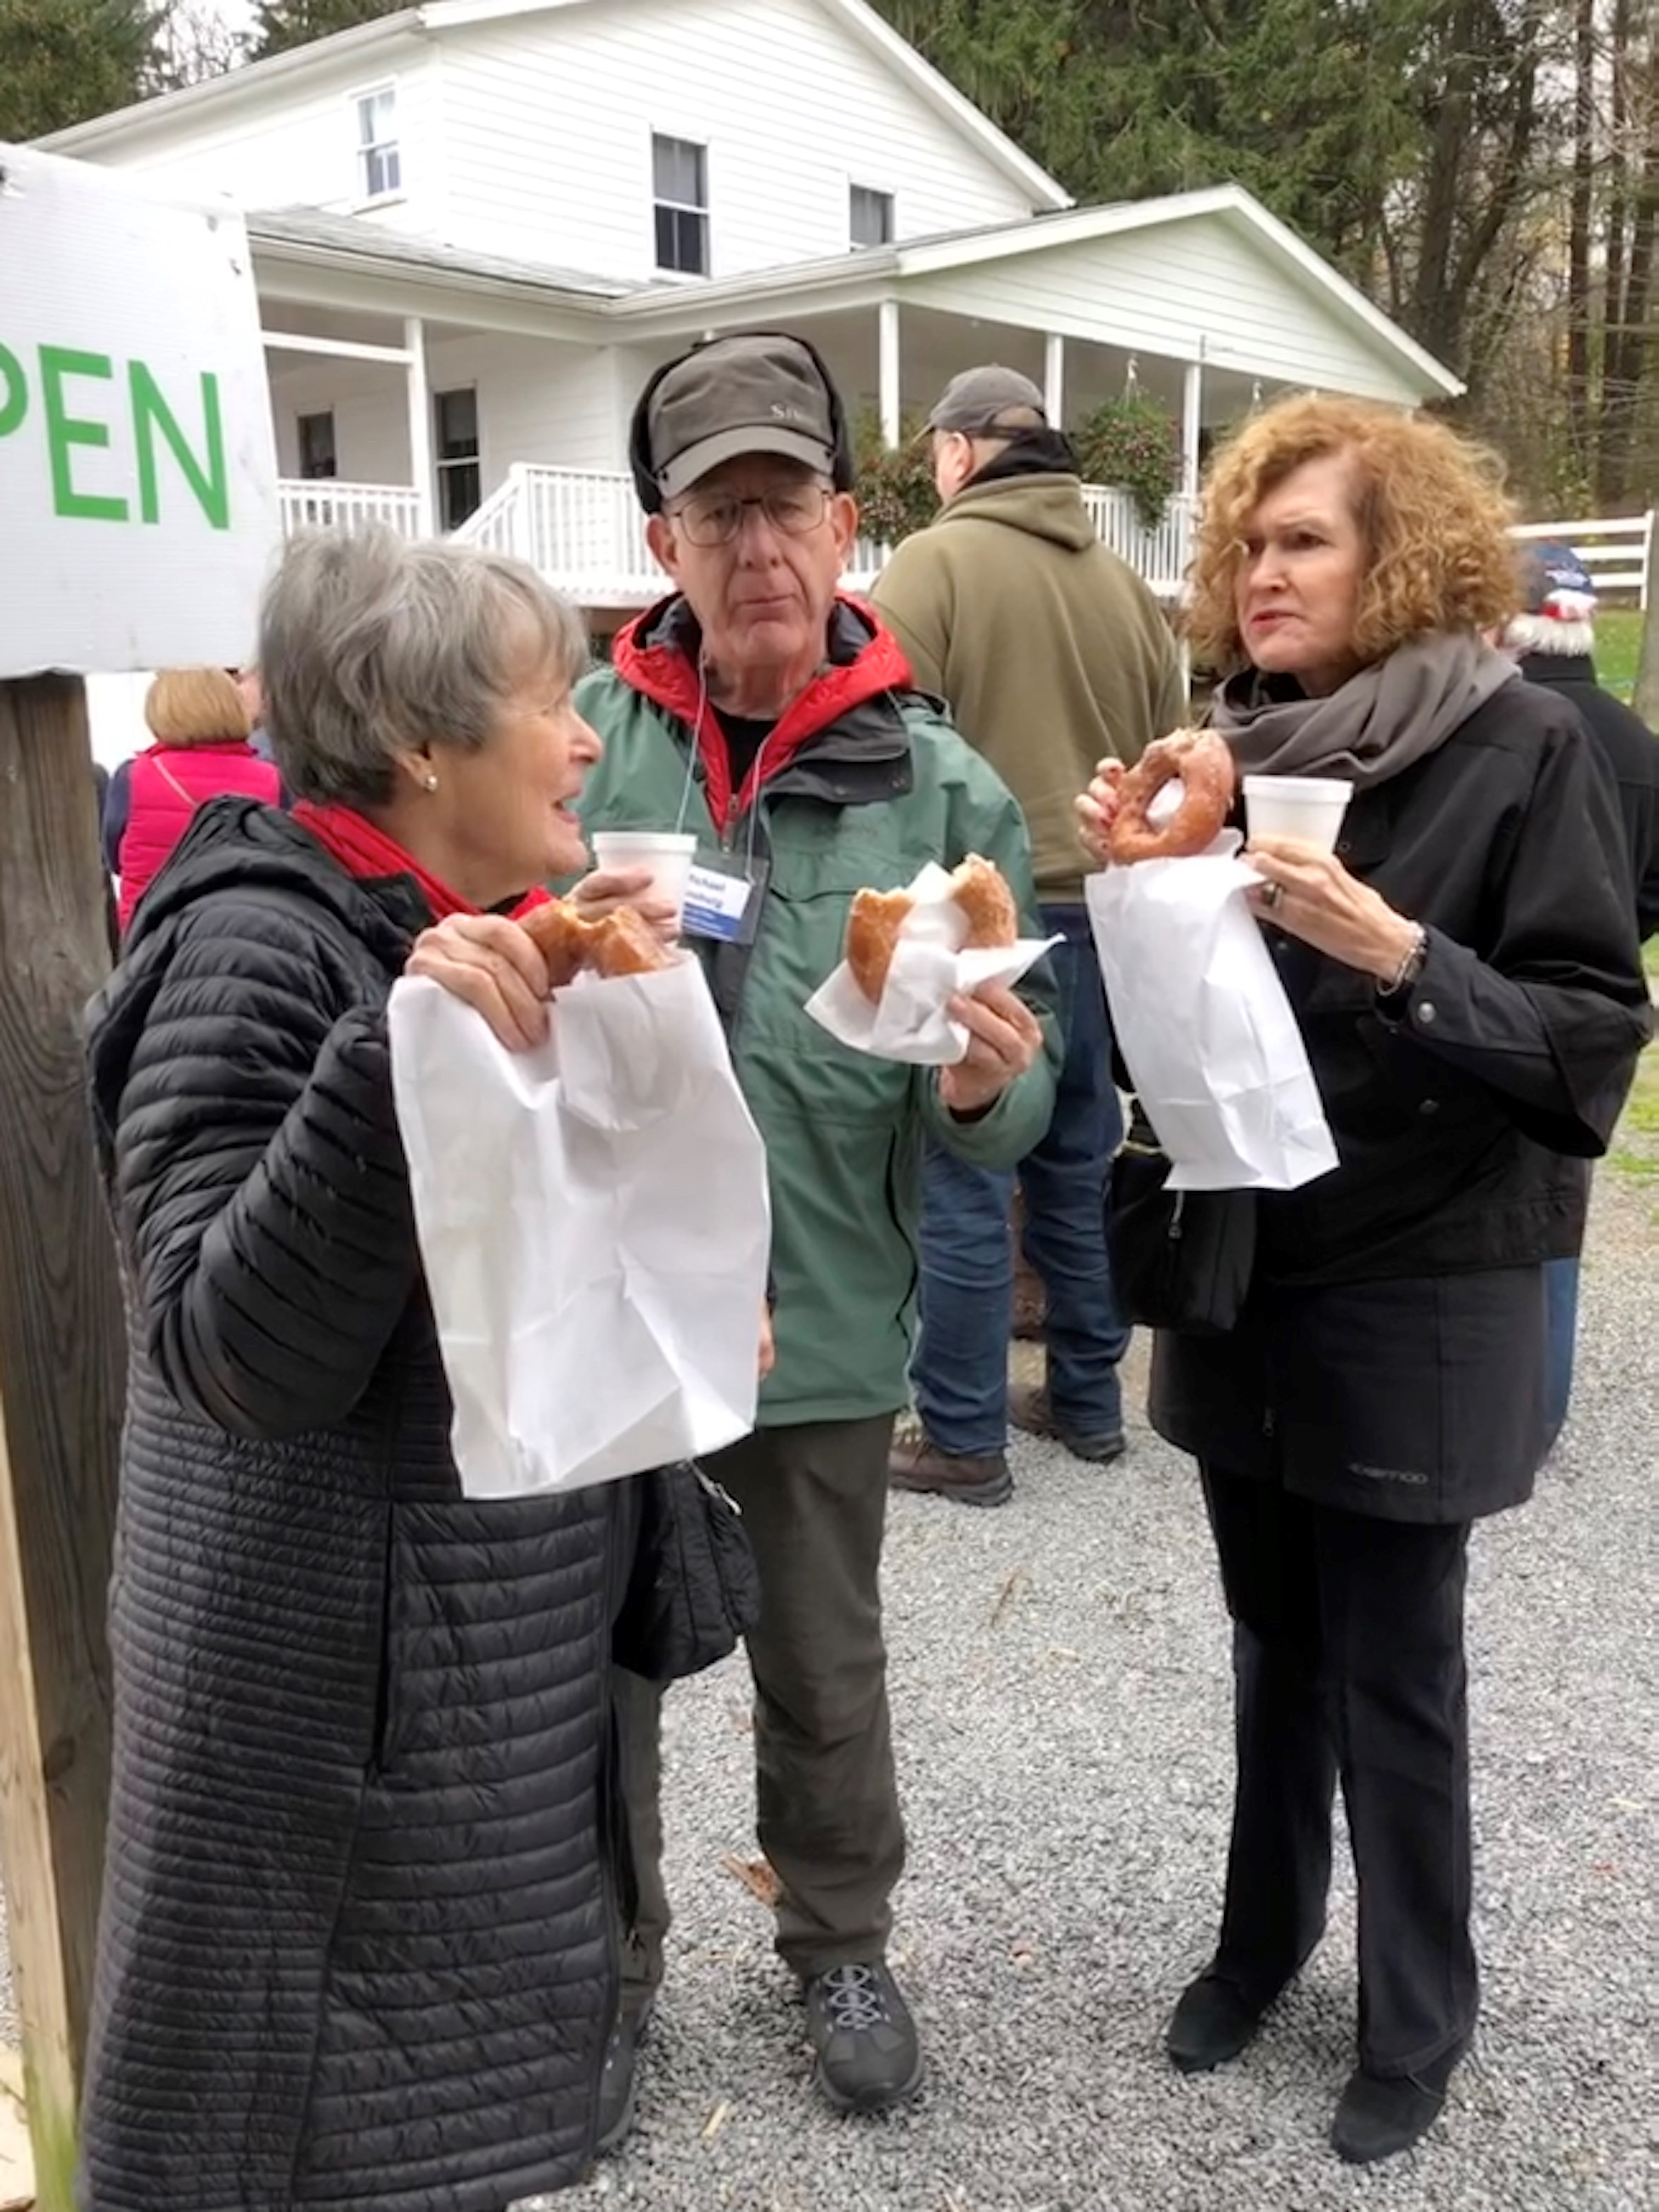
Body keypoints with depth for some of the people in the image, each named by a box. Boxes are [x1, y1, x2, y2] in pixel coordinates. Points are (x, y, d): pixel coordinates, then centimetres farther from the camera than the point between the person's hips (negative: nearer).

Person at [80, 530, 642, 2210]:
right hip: (335, 1674, -8)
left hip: (501, 1636, 8)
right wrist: (391, 1060, -37)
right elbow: (232, 1354, -28)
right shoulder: (263, 948, -20)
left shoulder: (486, 939, 5)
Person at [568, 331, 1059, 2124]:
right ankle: (606, 1963, 44)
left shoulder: (943, 790, -4)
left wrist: (982, 1089, -24)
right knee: (591, 1667, 18)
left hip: (818, 1320, 0)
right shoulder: (578, 742, -6)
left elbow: (997, 1123, -2)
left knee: (824, 1674, 19)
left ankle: (840, 1943, 47)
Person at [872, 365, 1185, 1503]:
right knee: (1079, 1163, 16)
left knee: (964, 1181, 1)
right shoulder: (1124, 581, 10)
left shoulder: (937, 560, -8)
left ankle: (962, 1439, 9)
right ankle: (1088, 1399, 27)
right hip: (1100, 911, 6)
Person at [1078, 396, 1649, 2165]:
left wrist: (1392, 952, -27)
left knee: (1391, 1670, 7)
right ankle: (1262, 1932, 39)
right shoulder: (1234, 747, 5)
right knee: (1277, 1643, 18)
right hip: (1239, 1267, 5)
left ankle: (1418, 2016, 29)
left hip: (1413, 1294, -5)